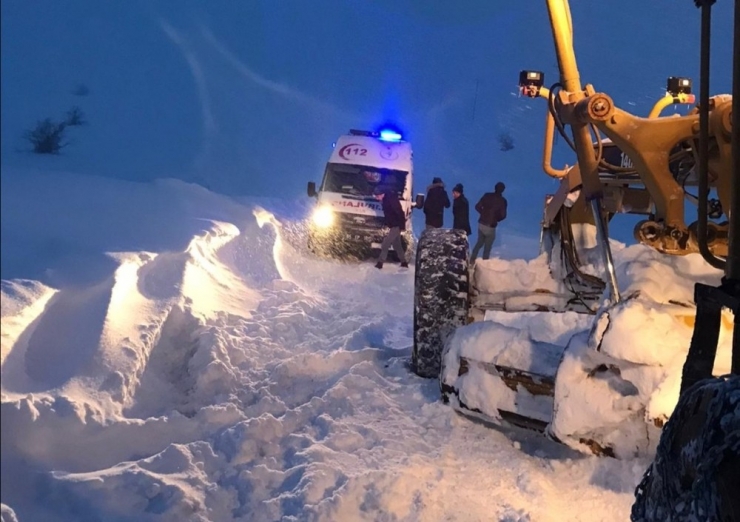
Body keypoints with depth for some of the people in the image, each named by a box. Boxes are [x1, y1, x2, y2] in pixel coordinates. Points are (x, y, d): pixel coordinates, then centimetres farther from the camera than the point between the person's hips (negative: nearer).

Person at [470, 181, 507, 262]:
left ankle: (472, 260, 25)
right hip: (490, 226, -5)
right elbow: (503, 215, -14)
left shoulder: (487, 195, -1)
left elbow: (477, 206, 0)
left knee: (479, 243, 23)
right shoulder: (502, 201, -12)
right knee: (487, 248, 8)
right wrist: (496, 219, 6)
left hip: (481, 223, 5)